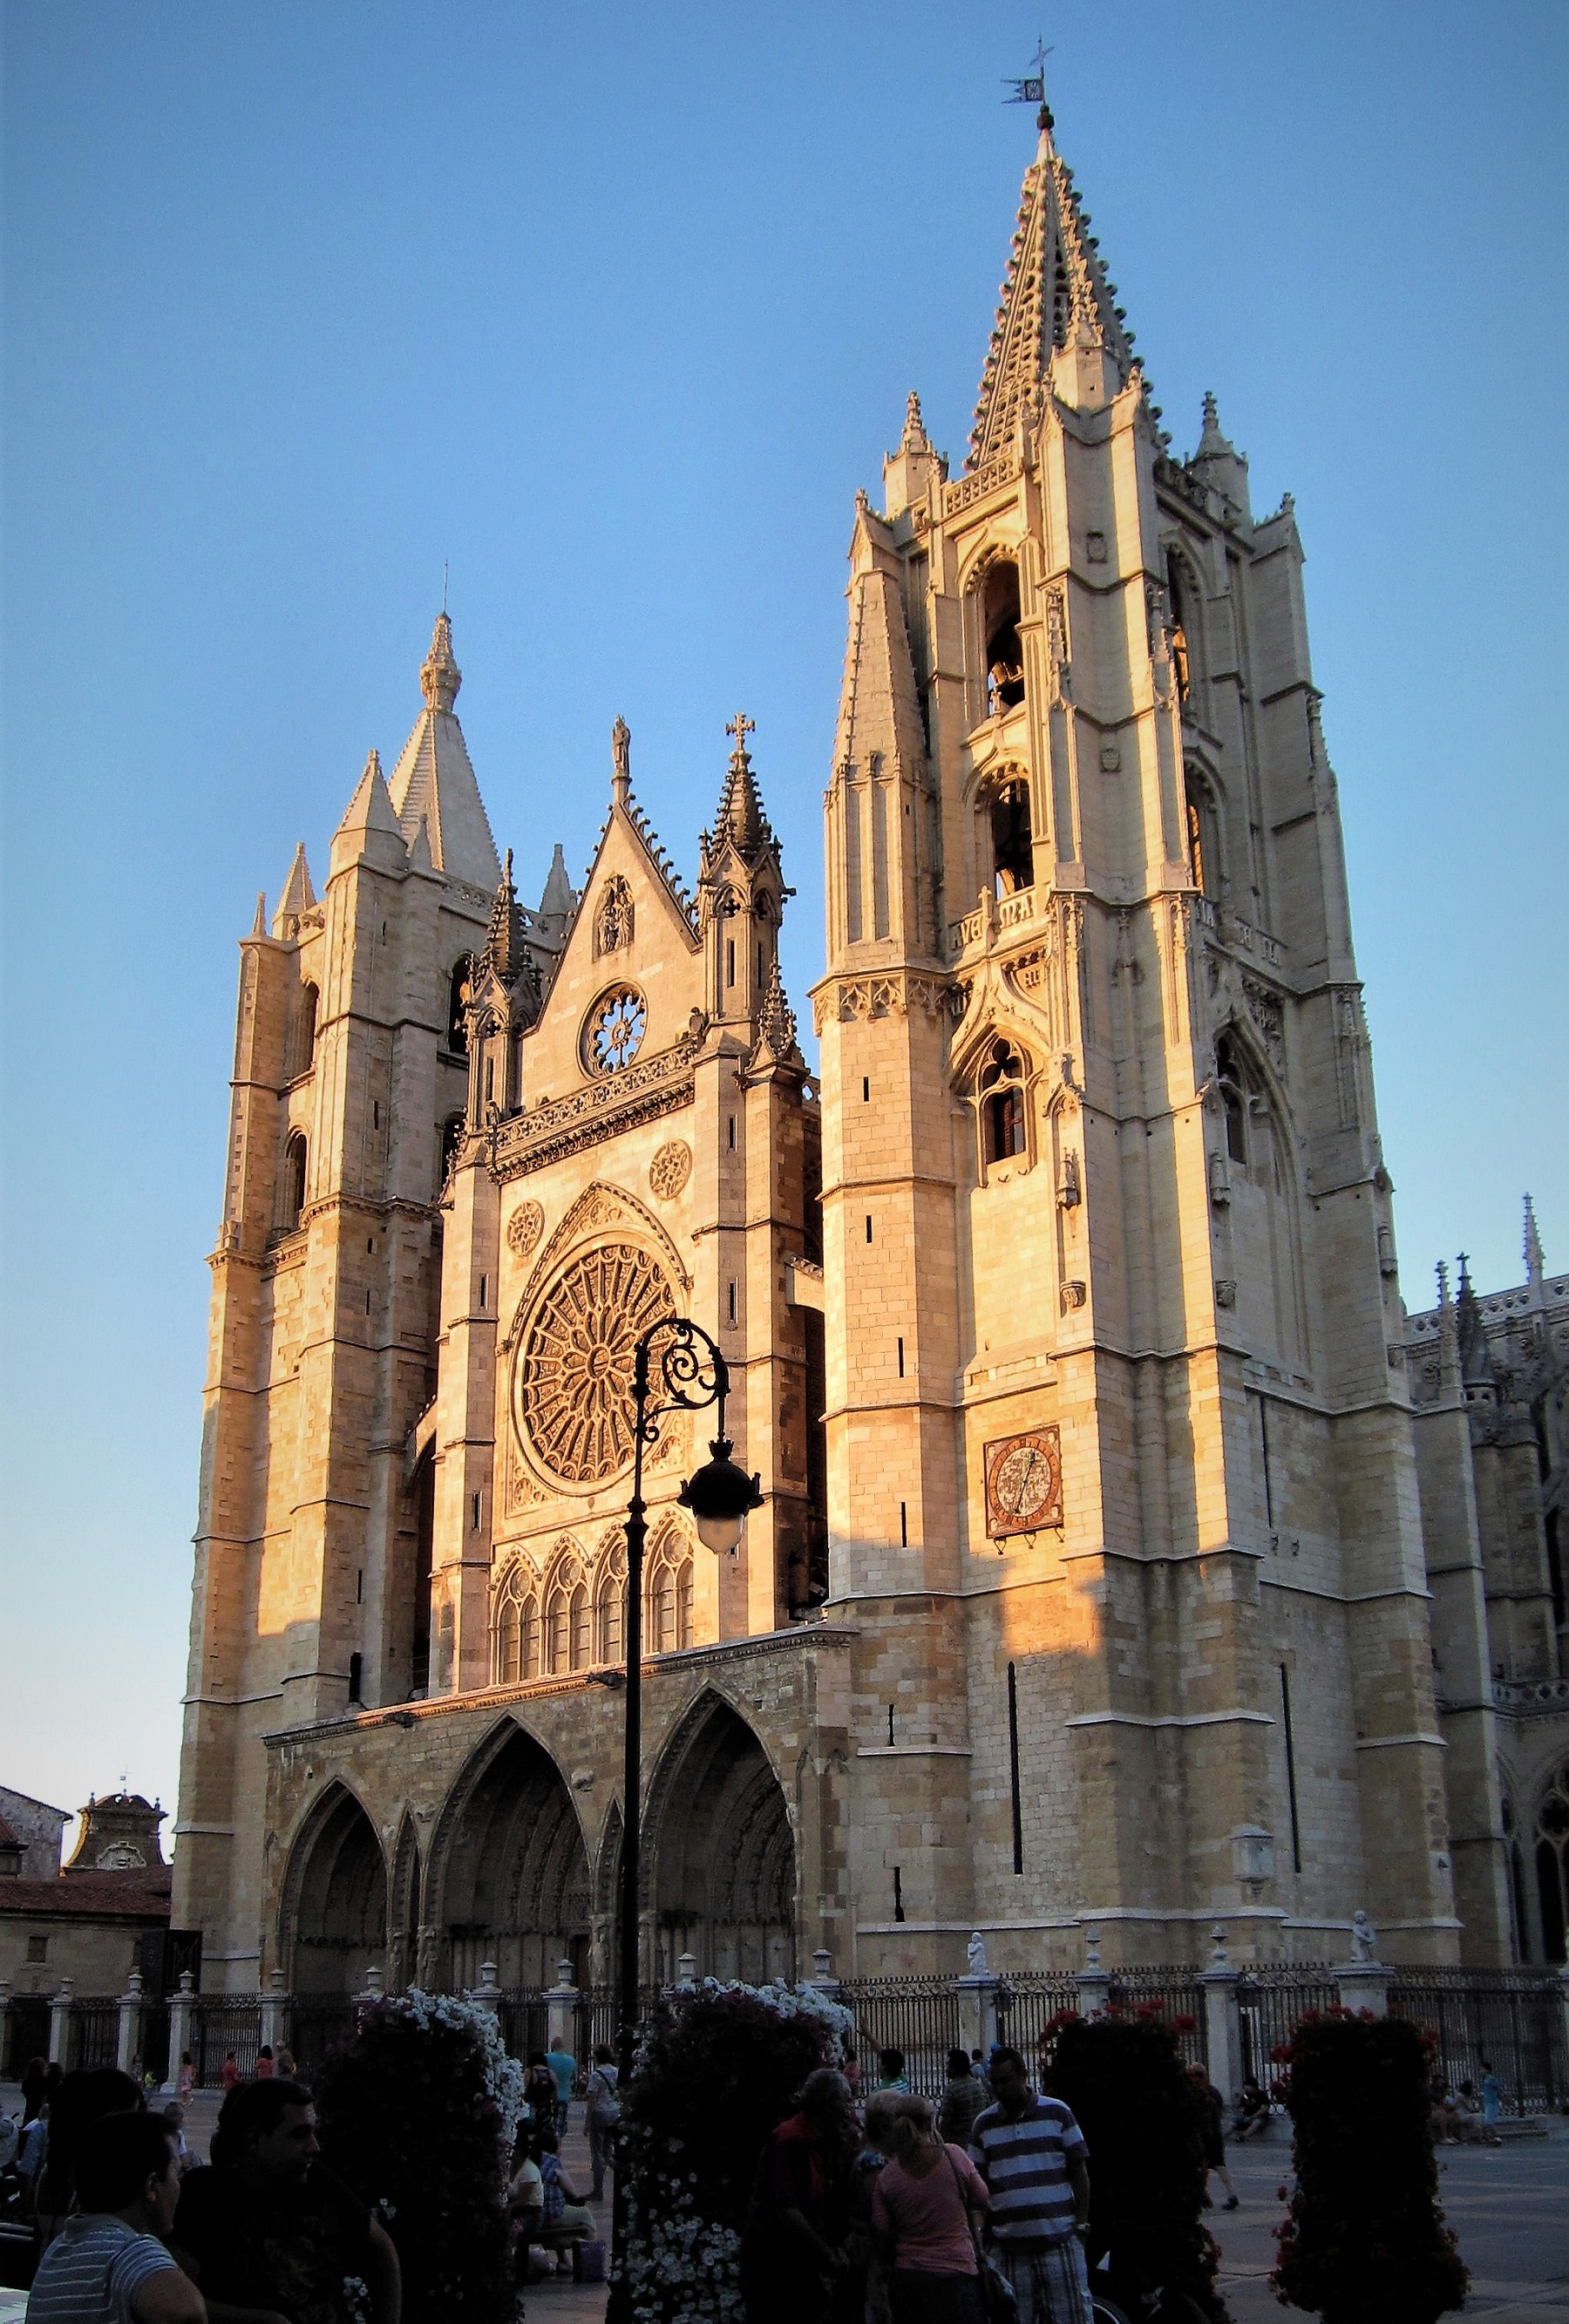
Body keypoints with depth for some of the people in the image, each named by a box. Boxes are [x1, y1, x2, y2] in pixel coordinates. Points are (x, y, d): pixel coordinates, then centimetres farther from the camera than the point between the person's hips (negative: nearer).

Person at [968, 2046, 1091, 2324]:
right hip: (1010, 2246, 2)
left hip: (1060, 2241, -2)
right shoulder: (984, 2124, 8)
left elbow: (1079, 2171, 4)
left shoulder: (1057, 2113, 2)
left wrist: (1081, 2224, -2)